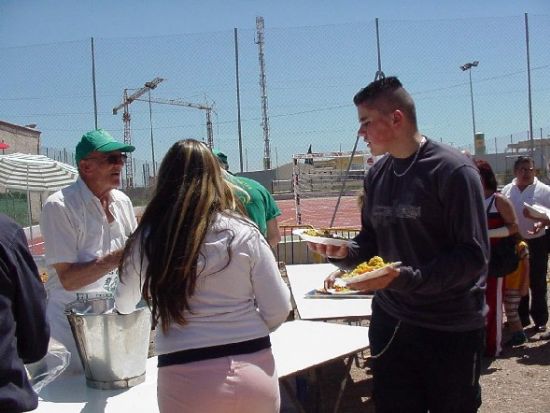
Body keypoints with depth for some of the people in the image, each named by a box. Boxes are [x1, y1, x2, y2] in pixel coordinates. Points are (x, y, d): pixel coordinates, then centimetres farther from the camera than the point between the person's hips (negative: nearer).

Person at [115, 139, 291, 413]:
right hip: (254, 371, 1)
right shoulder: (243, 232, -5)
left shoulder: (150, 237, -5)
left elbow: (124, 305, 13)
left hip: (188, 380, -1)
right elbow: (278, 310, -2)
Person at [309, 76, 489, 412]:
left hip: (450, 328, -5)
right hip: (390, 321, 6)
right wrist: (345, 253, -7)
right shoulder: (376, 174, 7)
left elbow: (474, 256, -18)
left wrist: (407, 278, -28)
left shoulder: (453, 170, -14)